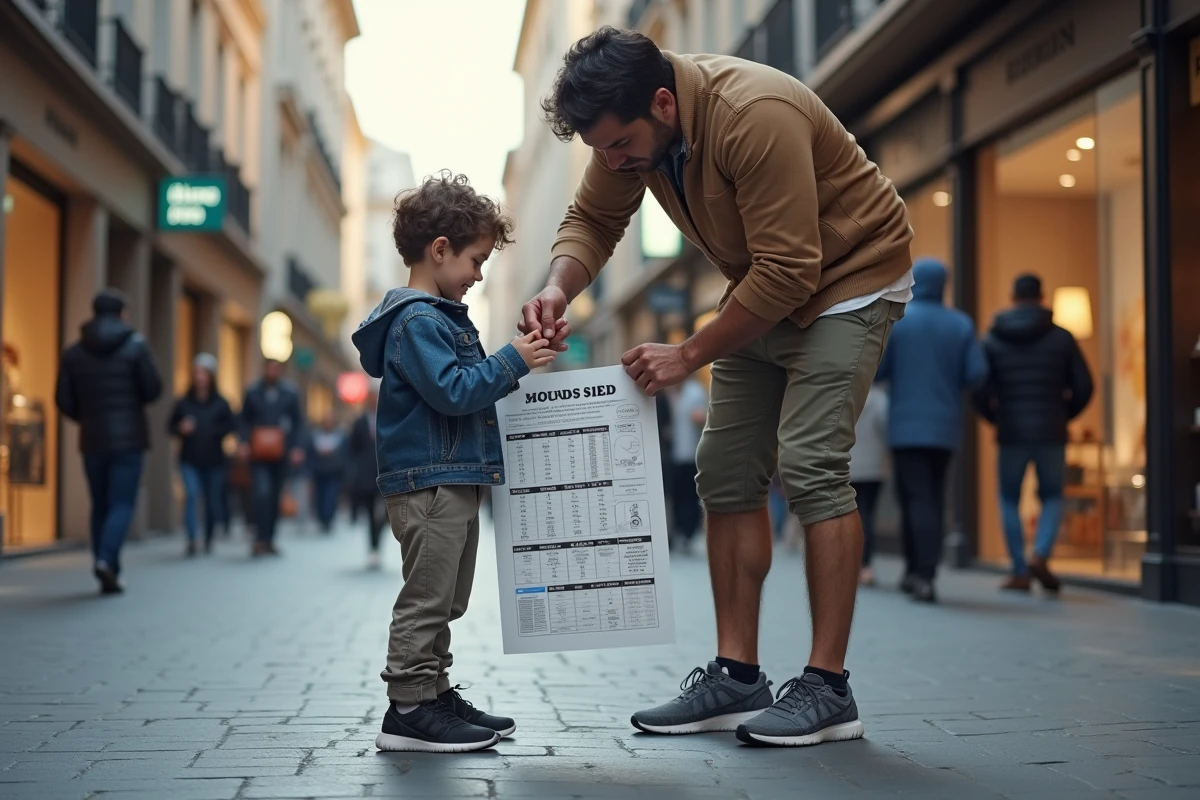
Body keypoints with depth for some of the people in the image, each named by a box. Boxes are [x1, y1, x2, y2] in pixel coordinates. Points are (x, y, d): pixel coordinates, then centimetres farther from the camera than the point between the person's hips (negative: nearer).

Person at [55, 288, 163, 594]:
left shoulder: (74, 352, 4)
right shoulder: (135, 345, -4)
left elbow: (63, 400, 1)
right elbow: (153, 388, -8)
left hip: (92, 440, 3)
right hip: (128, 438, -3)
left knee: (100, 505, 11)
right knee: (122, 503, -2)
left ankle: (109, 575, 10)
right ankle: (106, 558, -23)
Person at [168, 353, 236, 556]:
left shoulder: (220, 403, 0)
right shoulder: (183, 403, 2)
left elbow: (231, 426, -1)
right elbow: (171, 425, 9)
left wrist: (214, 432, -15)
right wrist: (181, 429, -12)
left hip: (213, 461, 1)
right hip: (189, 460, 0)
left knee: (213, 501, 7)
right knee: (191, 494, -20)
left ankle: (208, 539, 25)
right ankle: (192, 538, -17)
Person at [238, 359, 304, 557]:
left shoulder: (290, 393, 5)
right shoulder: (252, 392, 5)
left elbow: (298, 422, 8)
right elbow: (245, 420, 10)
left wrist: (296, 447, -3)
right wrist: (244, 442, -5)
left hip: (280, 454, 1)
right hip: (258, 454, -1)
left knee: (275, 497, 7)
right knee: (262, 493, -17)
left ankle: (269, 540, 18)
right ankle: (260, 539, -16)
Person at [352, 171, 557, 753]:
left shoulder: (440, 315, 19)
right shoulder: (416, 320, -14)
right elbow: (451, 390, -22)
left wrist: (518, 361, 17)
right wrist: (512, 361, -17)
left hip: (455, 480, 11)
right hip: (428, 481, -11)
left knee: (445, 601, 15)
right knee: (427, 597, -7)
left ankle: (435, 695, 23)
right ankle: (409, 709, -2)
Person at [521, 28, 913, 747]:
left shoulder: (756, 117, -33)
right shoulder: (631, 125, -9)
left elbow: (790, 271, -32)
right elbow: (593, 219, 1)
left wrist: (690, 355, -27)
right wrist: (560, 287, -21)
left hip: (846, 278, -8)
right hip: (765, 289, 8)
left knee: (810, 461, -18)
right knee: (727, 472, 2)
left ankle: (829, 688, -12)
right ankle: (736, 677, 7)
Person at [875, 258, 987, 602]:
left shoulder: (894, 320, -4)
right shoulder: (961, 324, 3)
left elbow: (874, 370, -8)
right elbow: (977, 373, -4)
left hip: (906, 426, -3)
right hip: (945, 427, 3)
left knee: (917, 500, -4)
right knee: (933, 500, 13)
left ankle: (923, 574, -14)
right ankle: (918, 571, 13)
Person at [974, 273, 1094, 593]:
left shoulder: (992, 339, 1)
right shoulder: (1061, 338, 2)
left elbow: (980, 390, -3)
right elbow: (1083, 387, 1)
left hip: (1012, 434, 0)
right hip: (1051, 434, 0)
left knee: (1010, 501, 11)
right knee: (1052, 498, 14)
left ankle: (1020, 573, 7)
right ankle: (1040, 555, -8)